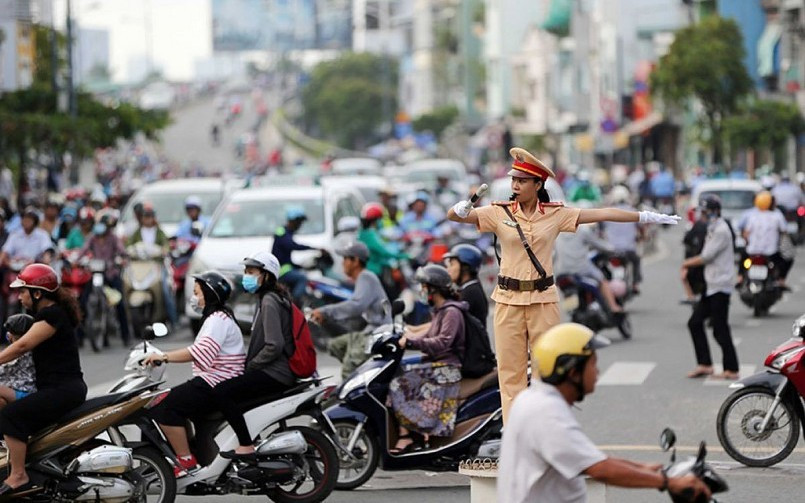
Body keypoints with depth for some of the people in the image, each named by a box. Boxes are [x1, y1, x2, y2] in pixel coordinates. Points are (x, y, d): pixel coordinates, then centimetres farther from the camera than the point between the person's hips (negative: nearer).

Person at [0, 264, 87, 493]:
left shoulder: (53, 314, -13)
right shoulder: (47, 313, 19)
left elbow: (23, 345, -20)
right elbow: (24, 347, 19)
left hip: (63, 389, -11)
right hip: (59, 389, 11)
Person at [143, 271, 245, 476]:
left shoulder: (218, 319, -12)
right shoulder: (218, 318, 23)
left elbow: (202, 351, -27)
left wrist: (164, 357, -27)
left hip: (216, 387, -11)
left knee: (164, 406, -18)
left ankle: (186, 460, -17)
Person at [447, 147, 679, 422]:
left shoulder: (555, 214, 0)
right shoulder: (499, 213, -2)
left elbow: (602, 214, -1)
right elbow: (454, 215, -8)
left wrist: (646, 217, -2)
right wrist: (460, 210, -33)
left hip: (543, 300, 0)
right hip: (508, 300, 0)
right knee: (510, 370, 2)